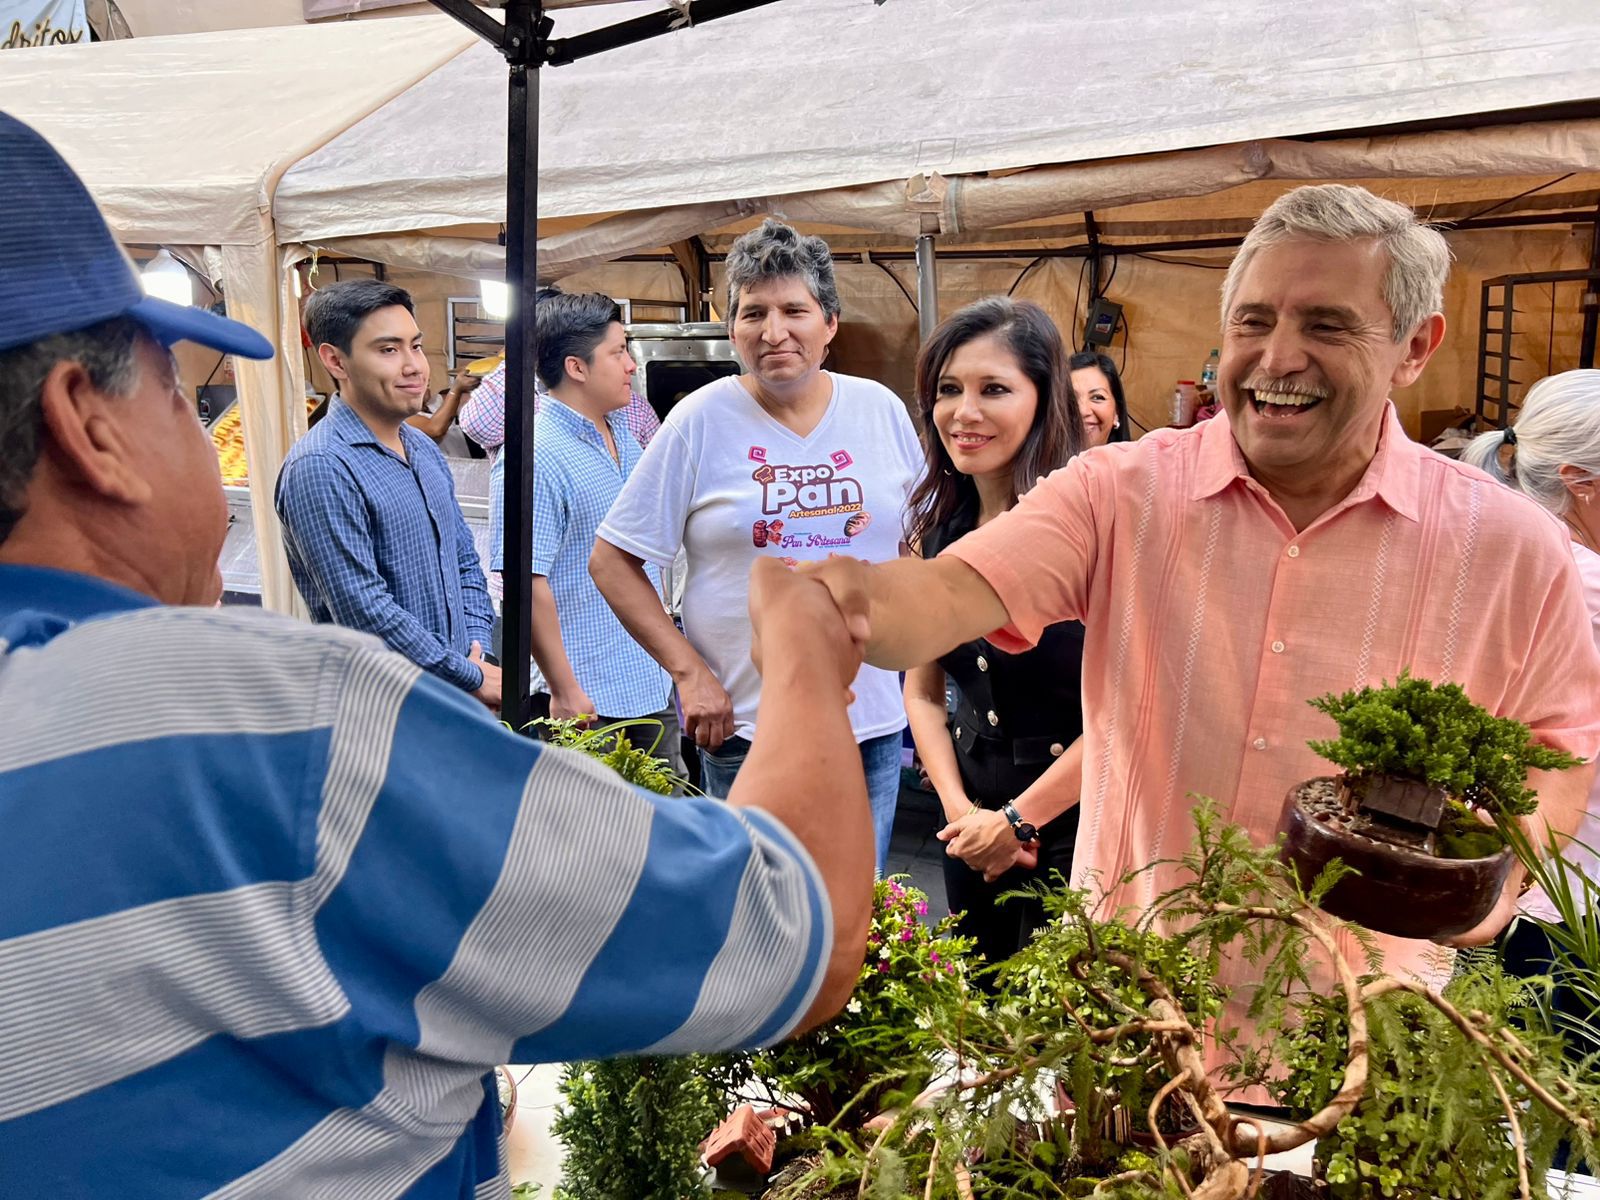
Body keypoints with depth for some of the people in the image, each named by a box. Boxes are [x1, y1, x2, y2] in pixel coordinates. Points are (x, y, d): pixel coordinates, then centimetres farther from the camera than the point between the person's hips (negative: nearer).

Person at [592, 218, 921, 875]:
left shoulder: (881, 410, 3)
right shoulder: (700, 421, -6)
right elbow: (612, 561, -4)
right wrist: (688, 671, -11)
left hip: (873, 723, 3)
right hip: (746, 729, -2)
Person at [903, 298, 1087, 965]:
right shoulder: (937, 529, 3)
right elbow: (922, 693, 9)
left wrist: (1019, 819, -11)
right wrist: (959, 810, -4)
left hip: (1079, 821, -6)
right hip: (973, 831, 6)